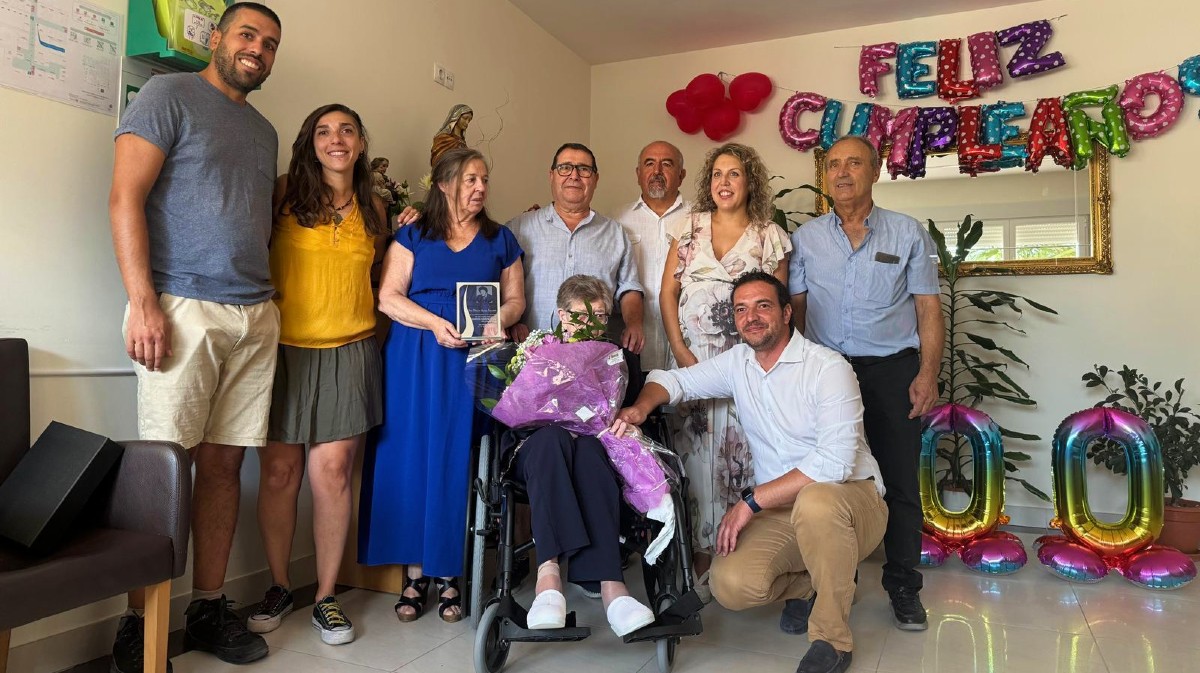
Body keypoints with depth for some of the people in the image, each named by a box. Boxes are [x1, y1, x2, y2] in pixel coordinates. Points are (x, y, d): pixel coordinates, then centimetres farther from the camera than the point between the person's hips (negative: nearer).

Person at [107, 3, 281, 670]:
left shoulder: (264, 130, 23)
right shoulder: (169, 94, 4)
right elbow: (126, 197, -5)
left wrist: (269, 300, 11)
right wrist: (143, 302, -14)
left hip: (256, 315, 6)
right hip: (184, 307, -5)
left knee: (225, 462, 6)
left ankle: (210, 608, 16)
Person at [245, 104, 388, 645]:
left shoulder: (373, 208, 13)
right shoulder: (285, 193, 2)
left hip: (349, 351, 2)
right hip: (285, 348, -1)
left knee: (332, 473, -1)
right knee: (279, 472, 2)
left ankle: (326, 597, 12)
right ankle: (279, 587, 22)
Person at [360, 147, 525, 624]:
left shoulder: (500, 240, 14)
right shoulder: (413, 235, 9)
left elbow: (515, 299, 12)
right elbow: (388, 297, 0)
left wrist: (500, 320, -10)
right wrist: (434, 322, -15)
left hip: (472, 361, 1)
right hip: (414, 359, 0)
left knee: (457, 463, 0)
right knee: (412, 458, -1)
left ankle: (448, 573, 9)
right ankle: (414, 573, 9)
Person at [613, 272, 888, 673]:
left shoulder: (828, 368, -13)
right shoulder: (737, 362, 6)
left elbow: (835, 461, -23)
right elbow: (674, 380, 14)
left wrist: (752, 501, -23)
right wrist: (641, 407, -11)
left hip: (851, 499, -4)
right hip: (780, 510, 4)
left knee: (815, 501, -40)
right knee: (731, 585, -23)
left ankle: (832, 639, -17)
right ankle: (808, 586, 11)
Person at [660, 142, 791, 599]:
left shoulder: (771, 237, 7)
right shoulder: (689, 229, 10)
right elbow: (667, 293, 6)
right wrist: (680, 351, -5)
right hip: (693, 358, 1)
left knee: (741, 452, -1)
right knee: (695, 453, 0)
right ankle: (700, 557, 10)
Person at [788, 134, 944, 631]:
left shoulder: (908, 233, 5)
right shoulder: (806, 238, 9)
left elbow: (929, 309, 2)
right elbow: (795, 309, 8)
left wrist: (928, 373, -8)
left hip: (892, 370, -1)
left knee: (900, 479, 2)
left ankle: (904, 587, 17)